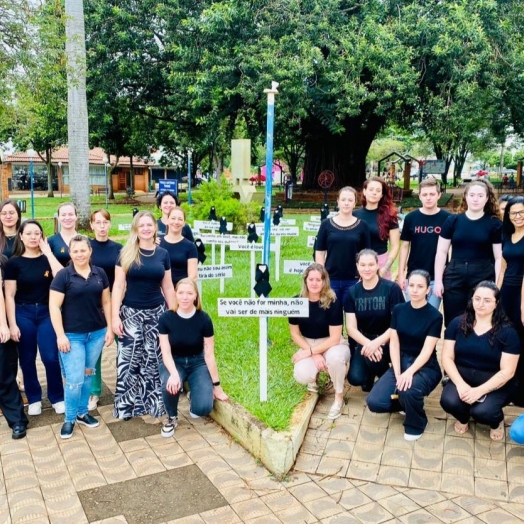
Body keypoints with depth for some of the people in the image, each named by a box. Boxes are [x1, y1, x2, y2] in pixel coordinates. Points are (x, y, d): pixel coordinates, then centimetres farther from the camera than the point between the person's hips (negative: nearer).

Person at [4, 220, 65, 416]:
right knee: (27, 359, 9)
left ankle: (57, 397, 15)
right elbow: (9, 295, -2)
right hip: (23, 313, 0)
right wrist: (12, 324, -7)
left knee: (51, 357, -4)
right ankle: (34, 399, 27)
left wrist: (48, 252, -13)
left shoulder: (47, 258, 2)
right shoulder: (14, 262, -2)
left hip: (47, 312, 0)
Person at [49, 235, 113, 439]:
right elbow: (54, 306, -10)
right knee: (74, 379, -4)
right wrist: (60, 335, -14)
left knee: (88, 375, 14)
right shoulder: (63, 275, -8)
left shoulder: (100, 273, 3)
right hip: (72, 335, -4)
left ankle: (82, 413, 30)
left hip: (97, 333, 4)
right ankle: (69, 419, 16)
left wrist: (109, 328, 5)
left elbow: (106, 302, 9)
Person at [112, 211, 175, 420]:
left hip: (156, 313, 2)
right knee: (129, 359, -2)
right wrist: (115, 316, -9)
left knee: (153, 360, 6)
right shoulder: (126, 253, -1)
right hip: (131, 313, -1)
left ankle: (153, 403, 19)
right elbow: (118, 286, -3)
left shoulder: (163, 254, 5)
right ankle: (127, 405, 12)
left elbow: (168, 287, 10)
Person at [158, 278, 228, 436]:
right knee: (170, 386, -35)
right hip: (173, 362, 0)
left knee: (203, 408, -21)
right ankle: (172, 417, -1)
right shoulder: (166, 318, -15)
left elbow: (209, 355, -11)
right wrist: (174, 374, -35)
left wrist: (216, 386, -6)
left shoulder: (203, 319, -17)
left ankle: (193, 396, 18)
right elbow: (166, 352, -15)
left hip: (197, 363, 0)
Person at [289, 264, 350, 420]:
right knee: (302, 376, -29)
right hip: (308, 344, 2)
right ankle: (315, 375, 12)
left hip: (332, 344, -2)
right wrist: (314, 355, -14)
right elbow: (295, 334, -3)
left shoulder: (332, 302, -19)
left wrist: (310, 352, -21)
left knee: (335, 357, -39)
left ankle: (339, 398, -10)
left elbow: (334, 338, -17)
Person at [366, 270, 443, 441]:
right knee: (374, 402, -17)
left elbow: (427, 351, -15)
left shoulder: (434, 316, -9)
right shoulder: (398, 310, 2)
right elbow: (394, 344, -1)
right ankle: (406, 402, 15)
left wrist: (409, 372, -30)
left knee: (408, 391, -37)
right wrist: (398, 374, -13)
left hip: (425, 367, -4)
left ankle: (415, 424, -3)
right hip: (401, 362, 4)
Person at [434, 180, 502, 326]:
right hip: (454, 276, 1)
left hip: (483, 277, -1)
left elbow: (499, 257, 2)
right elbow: (441, 252, 5)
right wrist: (438, 280, -1)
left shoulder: (495, 224, 1)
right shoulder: (453, 220, 4)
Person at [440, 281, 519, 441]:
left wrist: (479, 390, -24)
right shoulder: (457, 324, -1)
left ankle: (497, 421, 11)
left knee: (481, 412, -29)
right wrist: (460, 384, -20)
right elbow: (447, 358, -3)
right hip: (462, 378, 2)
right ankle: (463, 418, 11)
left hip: (494, 384, -2)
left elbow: (507, 371, -11)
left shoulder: (507, 332, -8)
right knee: (448, 401, -28)